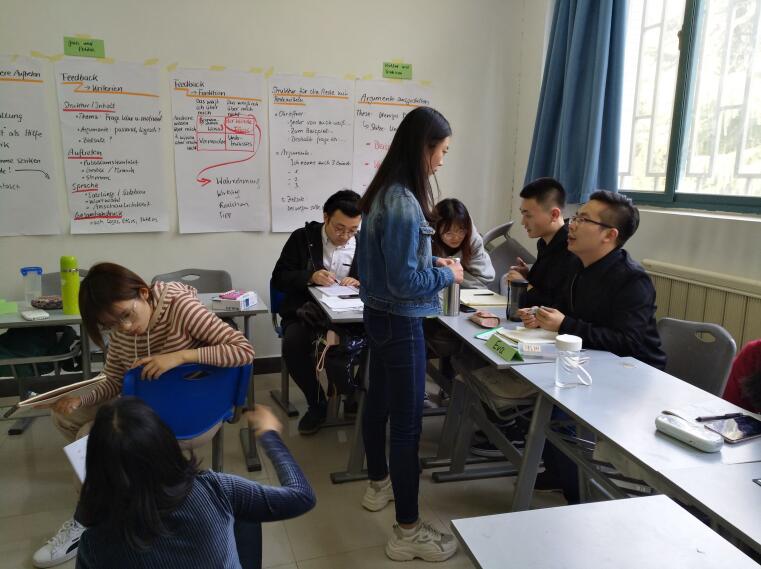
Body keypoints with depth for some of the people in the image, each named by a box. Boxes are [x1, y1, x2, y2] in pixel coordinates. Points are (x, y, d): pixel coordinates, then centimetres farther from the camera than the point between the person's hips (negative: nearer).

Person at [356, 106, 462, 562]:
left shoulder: (385, 192, 5)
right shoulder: (403, 202, -24)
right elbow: (405, 282, -25)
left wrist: (431, 261, 8)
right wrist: (448, 275, -10)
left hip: (380, 315, 10)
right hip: (401, 323, -10)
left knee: (380, 402, 22)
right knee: (408, 422, 0)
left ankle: (379, 485, 44)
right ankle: (408, 532, 14)